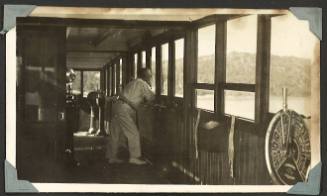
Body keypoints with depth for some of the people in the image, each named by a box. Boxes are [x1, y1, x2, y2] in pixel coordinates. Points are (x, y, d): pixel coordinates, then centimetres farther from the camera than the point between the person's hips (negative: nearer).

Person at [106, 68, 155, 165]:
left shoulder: (134, 82, 23)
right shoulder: (143, 84, -4)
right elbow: (151, 97, 0)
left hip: (117, 106, 9)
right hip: (124, 109, -9)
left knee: (116, 134, 13)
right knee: (133, 133, -5)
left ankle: (111, 157, 19)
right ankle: (134, 157, -5)